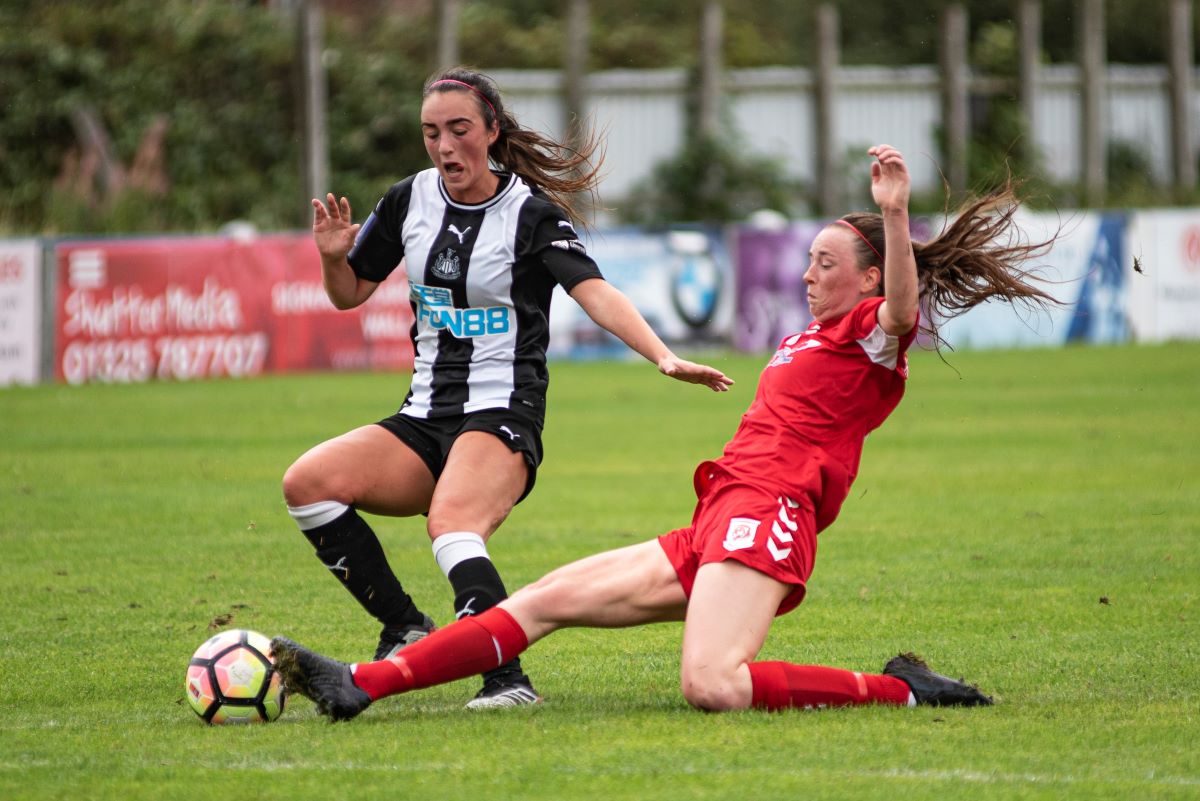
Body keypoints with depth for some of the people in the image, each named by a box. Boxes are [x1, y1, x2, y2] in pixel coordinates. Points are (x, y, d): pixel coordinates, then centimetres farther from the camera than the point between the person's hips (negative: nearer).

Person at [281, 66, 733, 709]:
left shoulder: (532, 215, -8)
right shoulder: (411, 200, 8)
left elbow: (594, 292, -23)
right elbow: (350, 294, 20)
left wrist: (664, 357, -39)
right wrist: (333, 256, -4)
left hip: (503, 415, -6)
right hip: (425, 419, 6)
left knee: (451, 522, -37)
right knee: (307, 482, -17)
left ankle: (505, 677, -43)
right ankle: (406, 631, -8)